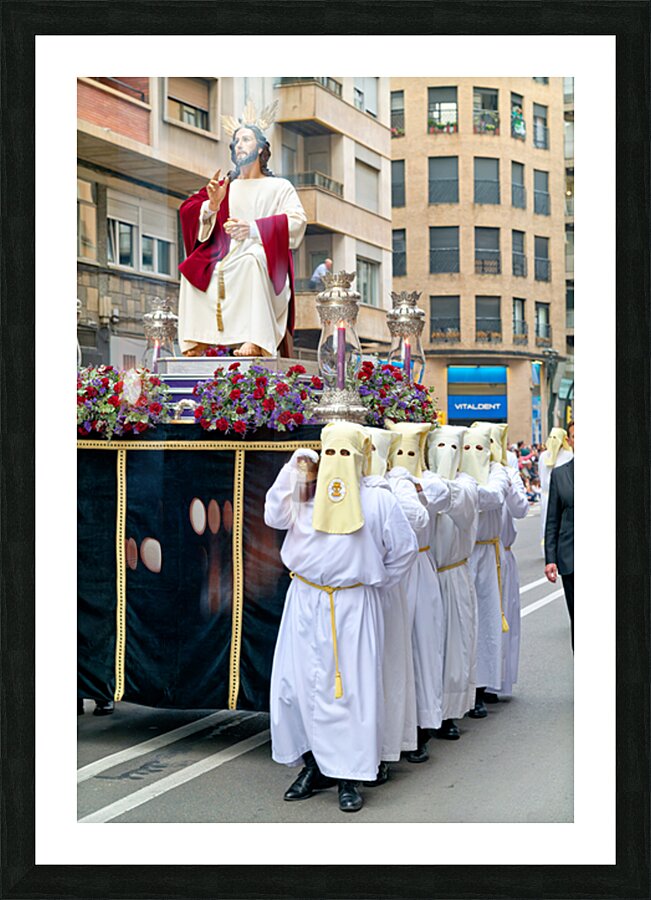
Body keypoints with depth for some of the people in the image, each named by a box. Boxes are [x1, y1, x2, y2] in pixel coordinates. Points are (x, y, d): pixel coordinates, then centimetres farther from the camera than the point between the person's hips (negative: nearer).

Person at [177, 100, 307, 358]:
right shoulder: (224, 186, 20)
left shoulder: (279, 187, 12)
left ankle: (256, 340, -45)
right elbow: (188, 213, 8)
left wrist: (253, 228, -20)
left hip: (266, 261, -4)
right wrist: (212, 205, -15)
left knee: (252, 260, -38)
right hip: (227, 258, 4)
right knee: (193, 268, -24)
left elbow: (297, 221, -7)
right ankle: (197, 341, -29)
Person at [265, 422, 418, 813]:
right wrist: (291, 470, -9)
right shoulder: (307, 496, 7)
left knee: (352, 686, -2)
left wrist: (378, 581, 10)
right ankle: (314, 765, 18)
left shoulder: (378, 501, 1)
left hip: (354, 607, -2)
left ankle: (350, 776, 6)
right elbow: (275, 517, -9)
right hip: (306, 604, 3)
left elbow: (405, 549, 8)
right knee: (299, 682, 3)